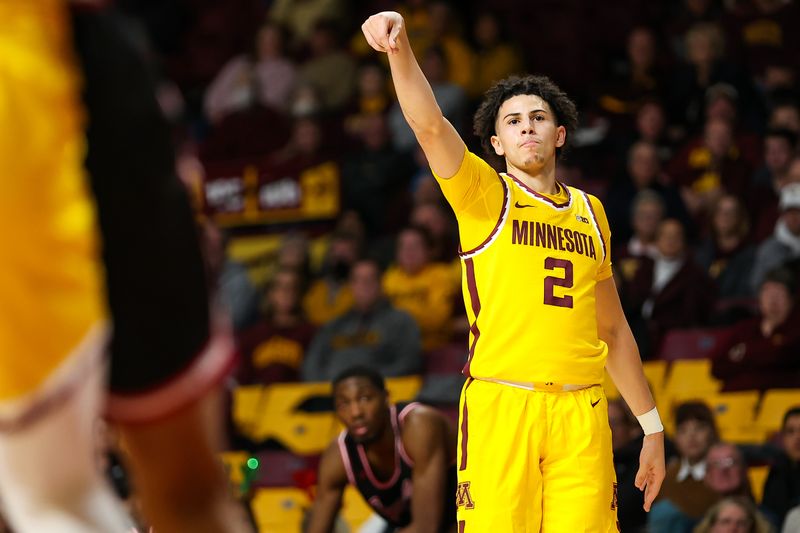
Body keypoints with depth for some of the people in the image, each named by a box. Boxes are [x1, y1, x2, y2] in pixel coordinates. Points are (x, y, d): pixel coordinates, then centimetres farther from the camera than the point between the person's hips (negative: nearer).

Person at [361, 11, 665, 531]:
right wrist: (400, 48, -28)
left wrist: (652, 427, 24)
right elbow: (431, 125, -11)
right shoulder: (486, 196, 7)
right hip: (501, 406, -3)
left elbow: (614, 330, 25)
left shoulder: (590, 211, 19)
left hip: (582, 413, 3)